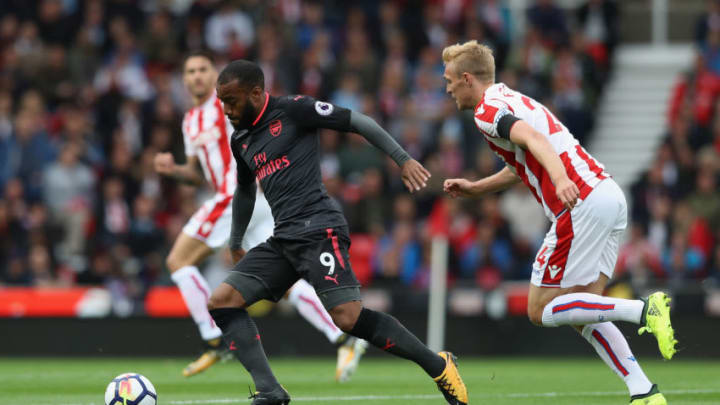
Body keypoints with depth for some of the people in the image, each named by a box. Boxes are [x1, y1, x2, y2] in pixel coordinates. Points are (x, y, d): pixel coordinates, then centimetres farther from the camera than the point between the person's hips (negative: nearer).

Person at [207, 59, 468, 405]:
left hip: (318, 230, -8)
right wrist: (234, 245, 42)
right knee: (221, 301, -6)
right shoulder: (241, 140, 18)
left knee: (348, 318, -22)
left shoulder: (293, 110, -4)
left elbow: (358, 122, -3)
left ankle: (438, 366, -7)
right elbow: (244, 192, 35)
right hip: (282, 240, 8)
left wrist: (403, 160, -9)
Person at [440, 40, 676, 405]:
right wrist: (474, 188, 41)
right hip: (608, 194, 9)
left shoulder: (488, 112, -4)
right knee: (582, 315, 11)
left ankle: (644, 310, -16)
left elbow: (534, 140, -24)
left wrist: (561, 180, -41)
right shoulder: (513, 100, 27)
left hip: (584, 205, -9)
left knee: (541, 311, -2)